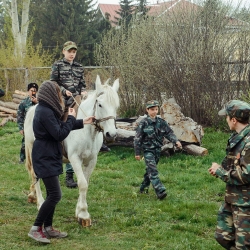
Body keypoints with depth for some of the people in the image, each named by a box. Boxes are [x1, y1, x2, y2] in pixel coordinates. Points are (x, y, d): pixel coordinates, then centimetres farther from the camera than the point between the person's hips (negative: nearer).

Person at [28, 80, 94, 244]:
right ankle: (35, 229, -5)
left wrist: (82, 122, 22)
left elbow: (59, 127, 24)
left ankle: (48, 228, 21)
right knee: (55, 195, -11)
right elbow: (60, 134, -22)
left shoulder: (46, 110, 12)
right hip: (45, 158, -11)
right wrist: (71, 118, -9)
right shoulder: (45, 112, -21)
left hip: (49, 157, 11)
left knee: (52, 194, 14)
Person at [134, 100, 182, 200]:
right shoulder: (143, 123, -9)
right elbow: (138, 138, -5)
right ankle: (160, 191, -24)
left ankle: (143, 188, 32)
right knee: (153, 170, -15)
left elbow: (169, 133, 1)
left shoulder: (161, 122, 2)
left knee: (150, 170, 16)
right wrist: (137, 153, -4)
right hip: (148, 150, -5)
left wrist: (176, 141, -18)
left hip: (157, 149, 5)